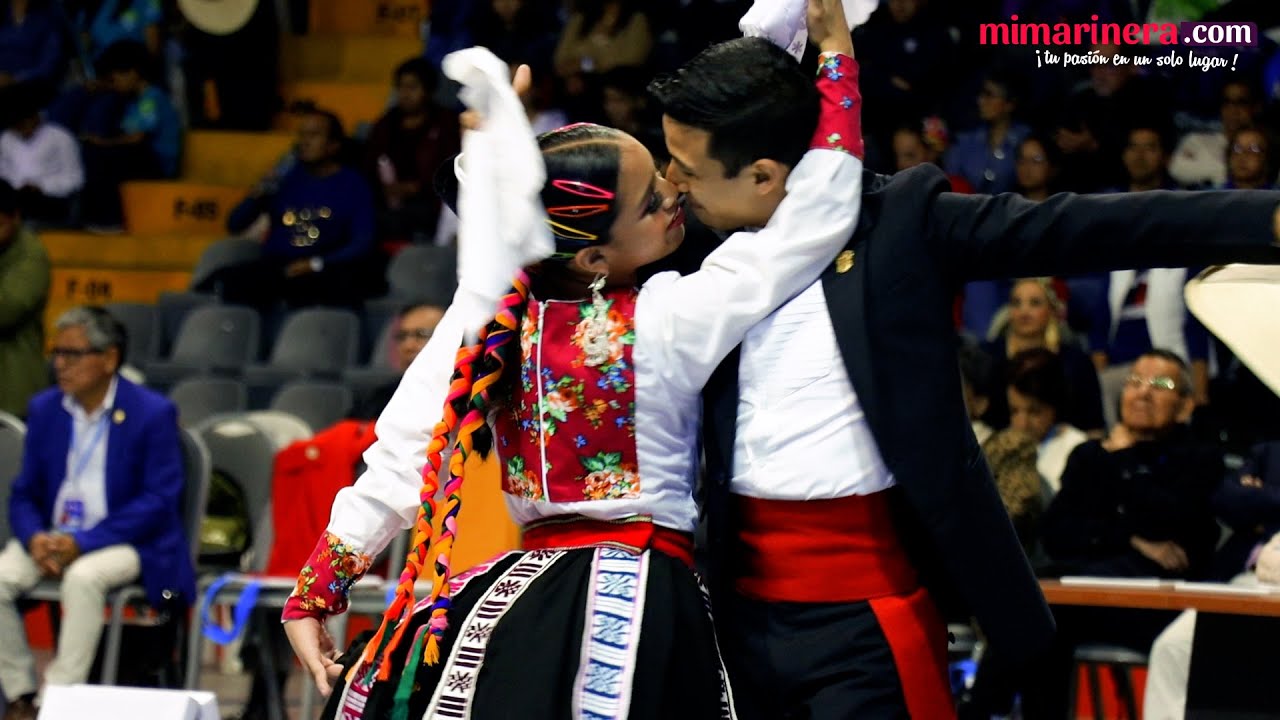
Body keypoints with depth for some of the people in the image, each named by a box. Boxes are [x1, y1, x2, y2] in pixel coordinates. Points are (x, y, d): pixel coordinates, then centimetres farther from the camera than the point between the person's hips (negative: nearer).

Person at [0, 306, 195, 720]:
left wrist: (81, 542, -21)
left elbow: (159, 501, -13)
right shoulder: (45, 409, 9)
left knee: (83, 577, -37)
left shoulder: (153, 414, -7)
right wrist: (35, 539, -14)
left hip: (126, 542, -5)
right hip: (53, 535, 5)